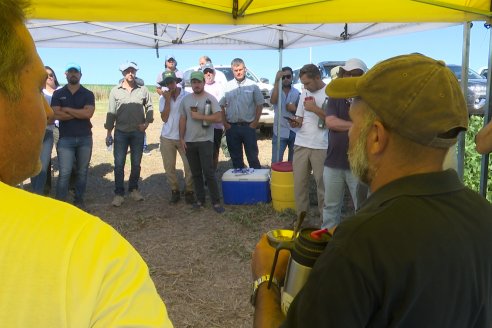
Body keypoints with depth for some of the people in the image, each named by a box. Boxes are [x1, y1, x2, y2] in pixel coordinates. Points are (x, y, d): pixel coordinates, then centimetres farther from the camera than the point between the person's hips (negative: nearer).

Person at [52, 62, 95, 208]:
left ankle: (79, 199, 21)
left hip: (85, 138, 1)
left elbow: (88, 113, -12)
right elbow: (57, 115, -9)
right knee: (64, 173, -5)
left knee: (82, 171, 9)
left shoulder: (88, 94, 5)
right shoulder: (58, 94, 5)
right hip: (65, 138, -1)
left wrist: (67, 110, -8)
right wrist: (80, 113, -8)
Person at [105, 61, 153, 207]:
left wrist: (147, 123, -3)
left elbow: (149, 107, 11)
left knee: (136, 163, 9)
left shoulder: (143, 90, 2)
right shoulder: (115, 91, 1)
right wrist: (109, 131, 0)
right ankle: (119, 194, 6)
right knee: (119, 164, -1)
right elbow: (111, 112, 2)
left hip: (138, 132, 1)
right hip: (120, 132, -1)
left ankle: (134, 189, 24)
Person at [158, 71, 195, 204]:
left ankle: (189, 191, 13)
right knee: (169, 167, 8)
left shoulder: (187, 96, -6)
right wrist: (167, 100, -10)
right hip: (167, 137, 3)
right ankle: (175, 191, 22)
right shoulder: (163, 98, 3)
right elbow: (164, 118, -4)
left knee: (189, 166, -3)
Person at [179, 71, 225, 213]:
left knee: (209, 172, -6)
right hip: (189, 141, 5)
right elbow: (182, 119, 11)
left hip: (205, 141, -5)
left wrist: (199, 116, -17)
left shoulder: (210, 98, -5)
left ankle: (216, 201, 1)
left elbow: (218, 117, -15)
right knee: (196, 173, 11)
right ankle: (200, 199, 21)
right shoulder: (186, 99, 9)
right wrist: (181, 138, 6)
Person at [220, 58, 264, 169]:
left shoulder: (252, 86, 0)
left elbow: (259, 104, 2)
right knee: (236, 158, 11)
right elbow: (221, 106, 8)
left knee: (253, 156, 0)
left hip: (248, 126, -2)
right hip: (232, 127, 3)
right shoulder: (227, 86, 6)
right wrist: (225, 123, 0)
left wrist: (255, 122, -5)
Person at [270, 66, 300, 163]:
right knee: (276, 162, -2)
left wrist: (295, 109, -14)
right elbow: (273, 101, -23)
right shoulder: (276, 90, 0)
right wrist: (277, 81, -27)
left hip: (295, 132, 2)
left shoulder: (297, 93, 6)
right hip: (280, 132, -2)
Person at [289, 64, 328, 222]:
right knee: (299, 183, 6)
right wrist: (296, 122, -2)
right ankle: (301, 217, 17)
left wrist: (315, 108, -14)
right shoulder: (305, 93, 13)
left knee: (322, 184, 1)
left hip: (321, 147, -5)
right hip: (301, 144, 5)